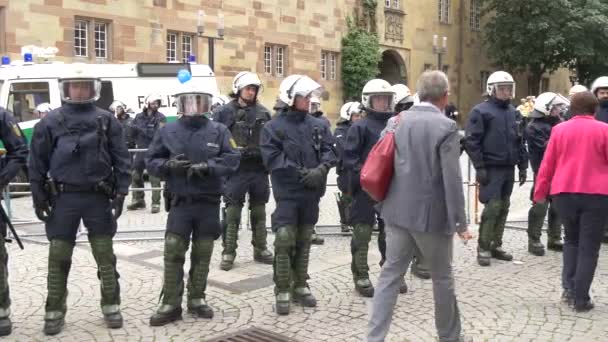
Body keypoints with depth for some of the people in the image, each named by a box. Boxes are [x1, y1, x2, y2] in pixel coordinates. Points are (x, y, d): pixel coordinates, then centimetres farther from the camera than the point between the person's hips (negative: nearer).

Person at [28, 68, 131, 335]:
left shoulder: (107, 121, 4)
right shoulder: (51, 122, 3)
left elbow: (121, 160, 3)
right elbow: (37, 162, 4)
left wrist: (120, 192, -5)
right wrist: (38, 196, -1)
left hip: (98, 197, 0)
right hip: (63, 198, 0)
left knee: (105, 255, 7)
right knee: (58, 257, 5)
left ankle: (111, 306, 19)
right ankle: (54, 312, 17)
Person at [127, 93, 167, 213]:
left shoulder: (161, 118, -5)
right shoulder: (139, 117, 7)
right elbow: (132, 132, 14)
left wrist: (141, 130, -17)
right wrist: (138, 142, -2)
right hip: (140, 151, 5)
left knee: (154, 178, -5)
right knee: (136, 175, 11)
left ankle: (156, 203, 1)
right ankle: (138, 200, 25)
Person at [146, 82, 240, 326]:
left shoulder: (219, 131, 1)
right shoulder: (168, 131, 2)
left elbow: (232, 159, -7)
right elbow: (151, 161, 4)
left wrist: (207, 167, -21)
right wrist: (169, 165, -16)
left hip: (209, 203, 1)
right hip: (180, 202, 0)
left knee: (202, 253, 9)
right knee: (173, 253, -4)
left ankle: (197, 299, 24)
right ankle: (171, 304, 5)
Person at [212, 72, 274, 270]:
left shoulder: (263, 113, 8)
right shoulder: (224, 112, -2)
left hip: (259, 170, 4)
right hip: (236, 170, -4)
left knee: (259, 211, 13)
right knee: (232, 211, 0)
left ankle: (260, 249, 25)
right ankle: (229, 252, 9)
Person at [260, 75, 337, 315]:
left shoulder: (318, 125, 8)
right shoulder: (274, 127, -5)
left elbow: (329, 151, 4)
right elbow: (272, 158, -13)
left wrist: (320, 169, -16)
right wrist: (301, 173, -18)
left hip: (311, 193, 5)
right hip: (287, 193, -4)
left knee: (304, 241, 13)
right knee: (284, 241, -7)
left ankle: (300, 286, 25)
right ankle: (282, 291, 5)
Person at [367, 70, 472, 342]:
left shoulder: (398, 121, 5)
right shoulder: (446, 127, -12)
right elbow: (451, 179, -16)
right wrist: (460, 222, -12)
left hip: (398, 210, 5)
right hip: (431, 214, -4)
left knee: (391, 273, 9)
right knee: (442, 277, 13)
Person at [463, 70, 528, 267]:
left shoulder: (514, 113, 14)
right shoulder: (481, 111, -7)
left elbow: (520, 142, 19)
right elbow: (471, 141, -12)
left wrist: (523, 166, 13)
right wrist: (479, 167, -16)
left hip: (509, 168, 7)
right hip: (491, 169, -7)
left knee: (503, 208, 10)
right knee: (492, 207, -9)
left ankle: (496, 246, 19)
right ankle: (483, 248, 0)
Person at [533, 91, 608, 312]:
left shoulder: (559, 130, 5)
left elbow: (547, 165, 5)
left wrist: (540, 193, 13)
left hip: (564, 193, 2)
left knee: (571, 240, 21)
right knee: (589, 247, 5)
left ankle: (569, 287, 12)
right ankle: (581, 298, 6)